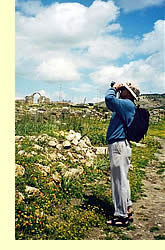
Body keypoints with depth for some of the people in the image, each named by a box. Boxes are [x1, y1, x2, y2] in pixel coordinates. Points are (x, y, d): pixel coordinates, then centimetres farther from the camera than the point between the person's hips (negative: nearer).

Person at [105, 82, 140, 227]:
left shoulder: (128, 104, -12)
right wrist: (116, 89, 20)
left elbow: (109, 98, -25)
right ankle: (127, 212, 29)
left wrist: (114, 88, -5)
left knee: (120, 181, -5)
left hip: (120, 145, -11)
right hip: (117, 145, 11)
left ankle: (122, 216, 4)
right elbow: (111, 104, 32)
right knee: (121, 180, 18)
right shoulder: (125, 105, 18)